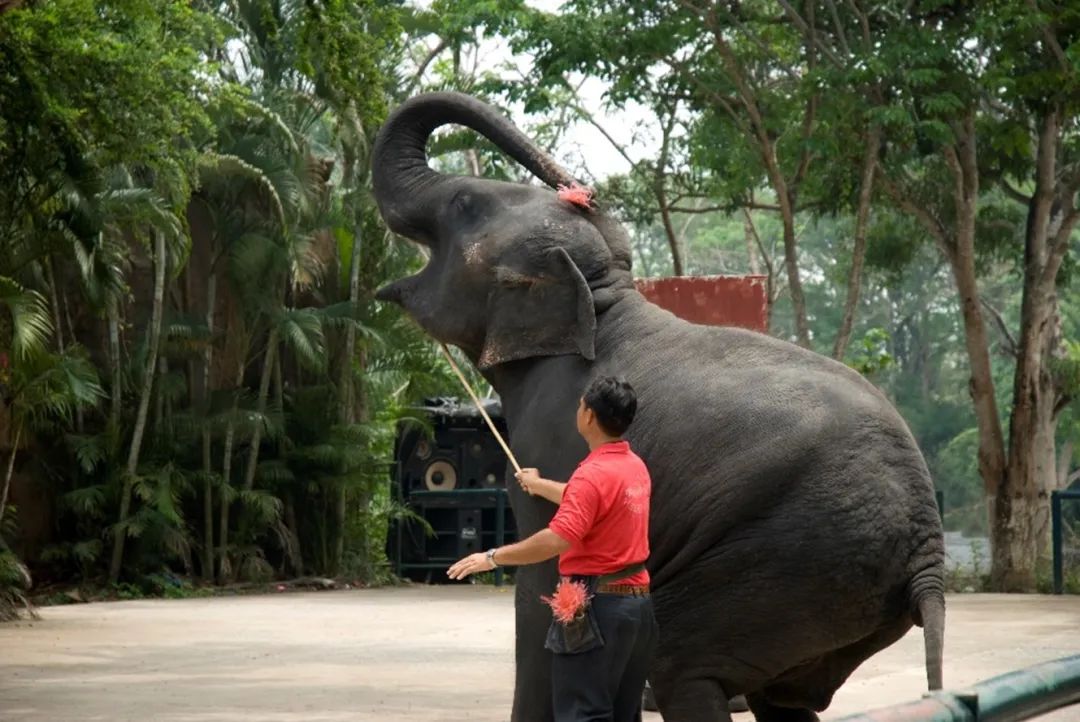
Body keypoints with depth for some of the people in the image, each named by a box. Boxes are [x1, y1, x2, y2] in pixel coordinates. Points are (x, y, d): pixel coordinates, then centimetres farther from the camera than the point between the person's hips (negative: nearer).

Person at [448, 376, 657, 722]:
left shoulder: (594, 474, -18)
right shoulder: (635, 466, 11)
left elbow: (557, 540, -29)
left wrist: (493, 557, -22)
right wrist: (540, 486, 45)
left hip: (597, 606, -9)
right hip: (637, 600, 9)